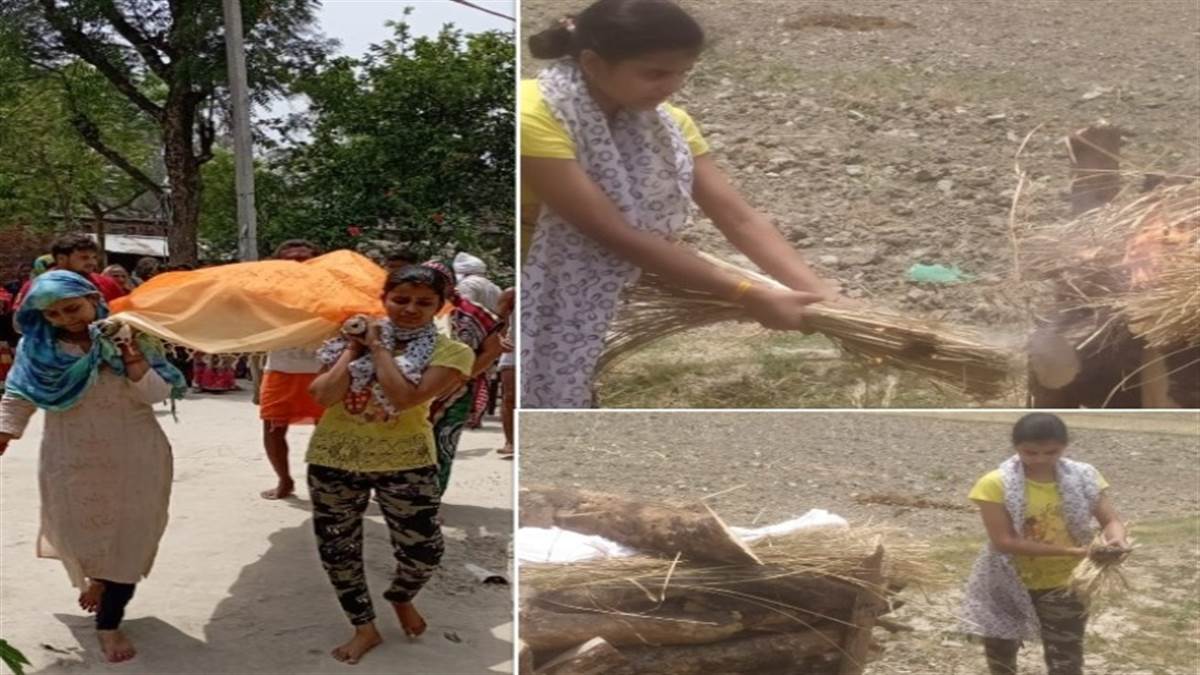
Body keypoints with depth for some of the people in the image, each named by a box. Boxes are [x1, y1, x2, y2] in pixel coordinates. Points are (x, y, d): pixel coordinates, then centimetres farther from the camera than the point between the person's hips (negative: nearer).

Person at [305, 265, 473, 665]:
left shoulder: (451, 353, -10)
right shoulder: (352, 340, 0)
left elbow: (405, 397, -24)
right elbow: (323, 395, -12)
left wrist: (377, 348, -16)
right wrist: (353, 349, -12)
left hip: (404, 462, -2)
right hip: (333, 458, 2)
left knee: (423, 552, 1)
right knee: (336, 549, 10)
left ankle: (401, 598, 37)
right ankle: (364, 628, 32)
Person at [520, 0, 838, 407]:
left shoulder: (665, 123, -5)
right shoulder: (533, 117, -27)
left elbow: (740, 219, -10)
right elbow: (616, 235, -29)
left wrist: (824, 296, -24)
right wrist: (747, 296, -30)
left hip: (592, 301, 6)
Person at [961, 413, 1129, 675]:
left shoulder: (1084, 477, -8)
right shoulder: (996, 484, -18)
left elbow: (1111, 520, -7)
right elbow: (1004, 541, -23)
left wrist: (1115, 538, -33)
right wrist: (1068, 550, -30)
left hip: (1062, 587, 1)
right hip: (1008, 586, -1)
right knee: (1001, 653, 20)